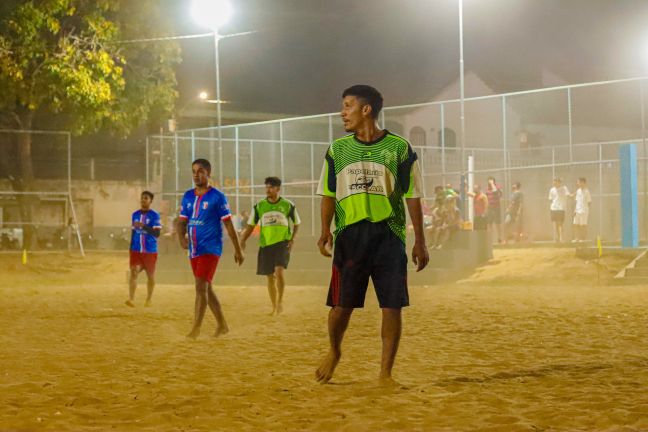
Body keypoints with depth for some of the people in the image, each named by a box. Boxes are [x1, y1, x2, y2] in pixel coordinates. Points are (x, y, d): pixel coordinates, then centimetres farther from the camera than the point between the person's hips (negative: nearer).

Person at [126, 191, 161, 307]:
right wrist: (131, 249, 18)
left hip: (150, 251, -3)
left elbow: (157, 233, -15)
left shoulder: (154, 215, -6)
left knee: (150, 275, 8)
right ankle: (131, 299, -21)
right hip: (136, 250, 3)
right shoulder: (135, 215, 9)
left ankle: (149, 299, 24)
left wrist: (143, 226, -26)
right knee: (134, 271, -13)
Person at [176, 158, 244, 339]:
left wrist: (238, 250, -3)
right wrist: (182, 237, -10)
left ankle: (196, 328, -15)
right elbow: (182, 221, 12)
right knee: (206, 289, 13)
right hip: (194, 250, 7)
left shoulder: (217, 197, -7)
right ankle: (222, 325, 24)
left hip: (210, 248, -7)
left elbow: (228, 224, -5)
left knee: (201, 286, -15)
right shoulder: (188, 196, 10)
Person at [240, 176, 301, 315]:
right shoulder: (259, 206, 4)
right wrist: (243, 240, -3)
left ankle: (280, 301, -4)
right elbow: (251, 225, 10)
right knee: (270, 277, 7)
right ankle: (274, 307, 20)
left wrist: (292, 239, -3)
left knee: (279, 271, -22)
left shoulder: (288, 205, 0)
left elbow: (296, 224, 12)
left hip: (282, 243, -3)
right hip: (266, 245, 3)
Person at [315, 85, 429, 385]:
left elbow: (412, 197, 3)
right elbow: (329, 194, 13)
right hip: (349, 235, 2)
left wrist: (420, 242, 0)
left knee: (392, 306, -4)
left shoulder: (399, 148, 1)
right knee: (341, 304, 2)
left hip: (389, 236, -1)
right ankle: (334, 352, 31)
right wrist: (325, 231, -2)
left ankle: (385, 373, 6)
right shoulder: (337, 149, 8)